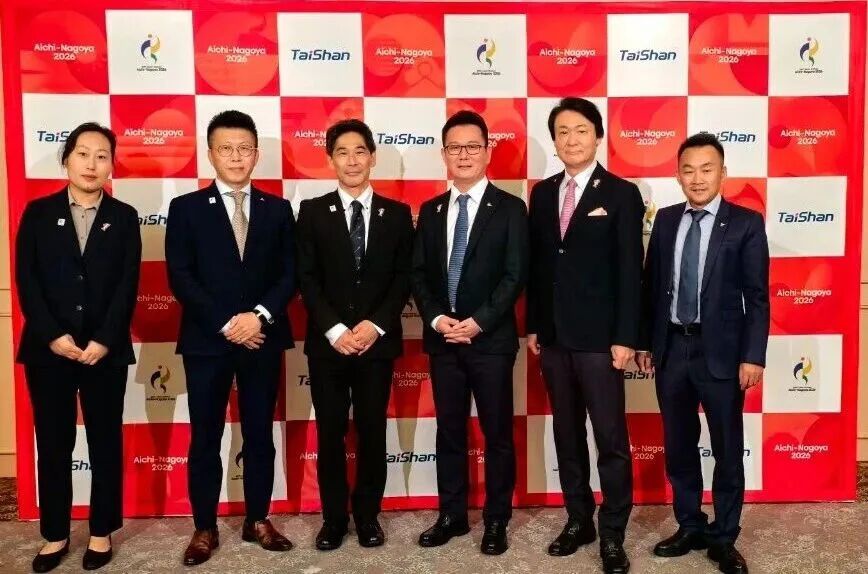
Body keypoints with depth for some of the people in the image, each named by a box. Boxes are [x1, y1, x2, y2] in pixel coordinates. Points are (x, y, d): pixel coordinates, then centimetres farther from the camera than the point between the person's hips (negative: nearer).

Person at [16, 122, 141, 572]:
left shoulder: (124, 217, 4)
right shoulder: (38, 213, 5)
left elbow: (128, 286, -2)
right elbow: (26, 281, -1)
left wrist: (103, 341, -12)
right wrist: (54, 336, -12)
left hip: (106, 349, 0)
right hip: (48, 348, 1)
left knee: (105, 442, 7)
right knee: (53, 444, 9)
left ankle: (101, 532, 22)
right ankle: (55, 535, 23)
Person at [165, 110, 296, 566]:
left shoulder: (277, 210, 7)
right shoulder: (186, 208, 1)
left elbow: (290, 275, 2)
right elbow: (181, 278, -6)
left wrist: (260, 315, -14)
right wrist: (226, 324, -14)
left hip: (263, 340, 2)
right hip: (206, 342, -2)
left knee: (259, 435, 10)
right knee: (205, 439, 7)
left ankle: (257, 521, 24)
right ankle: (204, 528, 20)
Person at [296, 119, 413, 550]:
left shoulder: (396, 214, 6)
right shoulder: (312, 212, 3)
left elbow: (403, 279, 1)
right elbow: (307, 279, -2)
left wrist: (375, 325, -11)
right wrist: (335, 330, -13)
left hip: (377, 340, 1)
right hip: (327, 342, 0)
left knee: (373, 433, 8)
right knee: (330, 434, 7)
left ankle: (368, 516, 23)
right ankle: (334, 519, 21)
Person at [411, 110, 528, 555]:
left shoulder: (510, 209, -1)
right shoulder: (430, 211, 11)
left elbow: (514, 276, -8)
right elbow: (418, 274, 8)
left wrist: (478, 322, -16)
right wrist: (436, 318, -8)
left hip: (491, 339, -4)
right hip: (441, 339, 4)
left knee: (497, 434, 6)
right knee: (449, 431, 12)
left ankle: (496, 520, 20)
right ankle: (452, 515, 26)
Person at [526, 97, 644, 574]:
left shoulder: (621, 194, -3)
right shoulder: (542, 193, 10)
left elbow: (630, 271, -7)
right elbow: (536, 264, 11)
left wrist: (625, 337, -12)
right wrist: (533, 326, 8)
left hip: (599, 337, -5)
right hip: (553, 336, 5)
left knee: (611, 438, 1)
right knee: (567, 434, 13)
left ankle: (612, 533, 14)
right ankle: (579, 520, 27)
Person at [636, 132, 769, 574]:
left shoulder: (746, 223, -4)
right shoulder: (665, 220, 6)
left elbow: (757, 297, -7)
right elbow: (650, 285, 8)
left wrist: (753, 356, -12)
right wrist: (644, 341, 6)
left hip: (721, 350, -3)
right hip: (671, 348, 4)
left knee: (727, 450, 8)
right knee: (678, 447, 14)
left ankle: (723, 538, 24)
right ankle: (690, 528, 30)